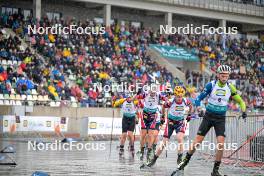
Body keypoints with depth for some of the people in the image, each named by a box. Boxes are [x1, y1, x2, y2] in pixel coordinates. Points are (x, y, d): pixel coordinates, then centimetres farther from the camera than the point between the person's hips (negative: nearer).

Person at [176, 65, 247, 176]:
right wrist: (199, 109, -27)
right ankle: (185, 161, 21)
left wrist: (243, 111, -15)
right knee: (197, 141, -1)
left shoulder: (230, 88, -6)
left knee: (221, 144, -15)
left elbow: (241, 101, 4)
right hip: (208, 116, -1)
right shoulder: (211, 85, -11)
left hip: (220, 119, 1)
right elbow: (198, 99, -9)